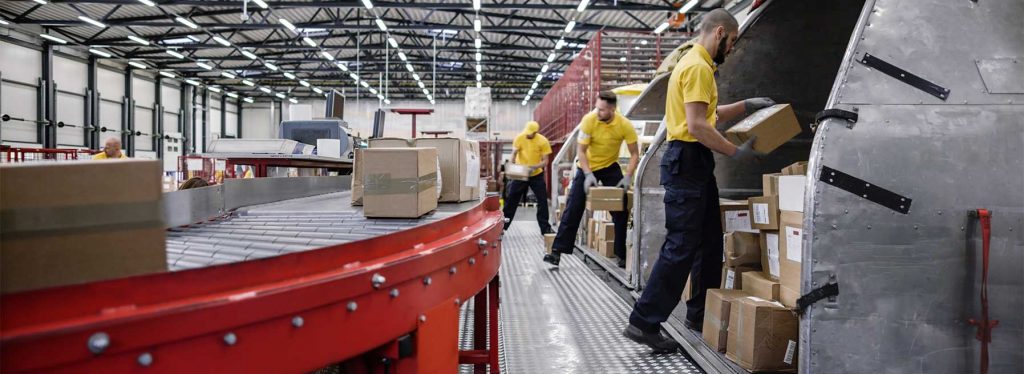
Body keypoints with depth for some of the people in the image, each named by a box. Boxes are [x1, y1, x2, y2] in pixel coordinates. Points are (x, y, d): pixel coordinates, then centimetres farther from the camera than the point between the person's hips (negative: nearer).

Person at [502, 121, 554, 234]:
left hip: (536, 175, 0)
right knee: (511, 200, 3)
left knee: (542, 201, -1)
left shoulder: (543, 141, -14)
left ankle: (545, 228, 9)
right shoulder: (519, 138, -11)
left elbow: (545, 161, -13)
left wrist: (535, 167, -31)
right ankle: (503, 226, 11)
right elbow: (514, 153, -9)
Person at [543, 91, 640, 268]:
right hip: (587, 167, -1)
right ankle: (557, 251, -4)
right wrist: (588, 174, -32)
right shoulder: (589, 120, -24)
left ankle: (623, 254, 6)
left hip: (610, 167, 1)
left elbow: (634, 154, -13)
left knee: (621, 210, -5)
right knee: (573, 209, -6)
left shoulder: (625, 125, -22)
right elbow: (580, 151, -21)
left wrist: (628, 176, -25)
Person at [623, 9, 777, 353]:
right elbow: (697, 126, -22)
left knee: (710, 242, 14)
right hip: (687, 161, -11)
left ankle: (699, 315, 23)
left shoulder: (696, 64, 20)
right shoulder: (698, 67, -14)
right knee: (681, 247, -10)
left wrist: (747, 105, 24)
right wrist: (735, 152, -14)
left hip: (696, 163, 11)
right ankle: (644, 322, -6)